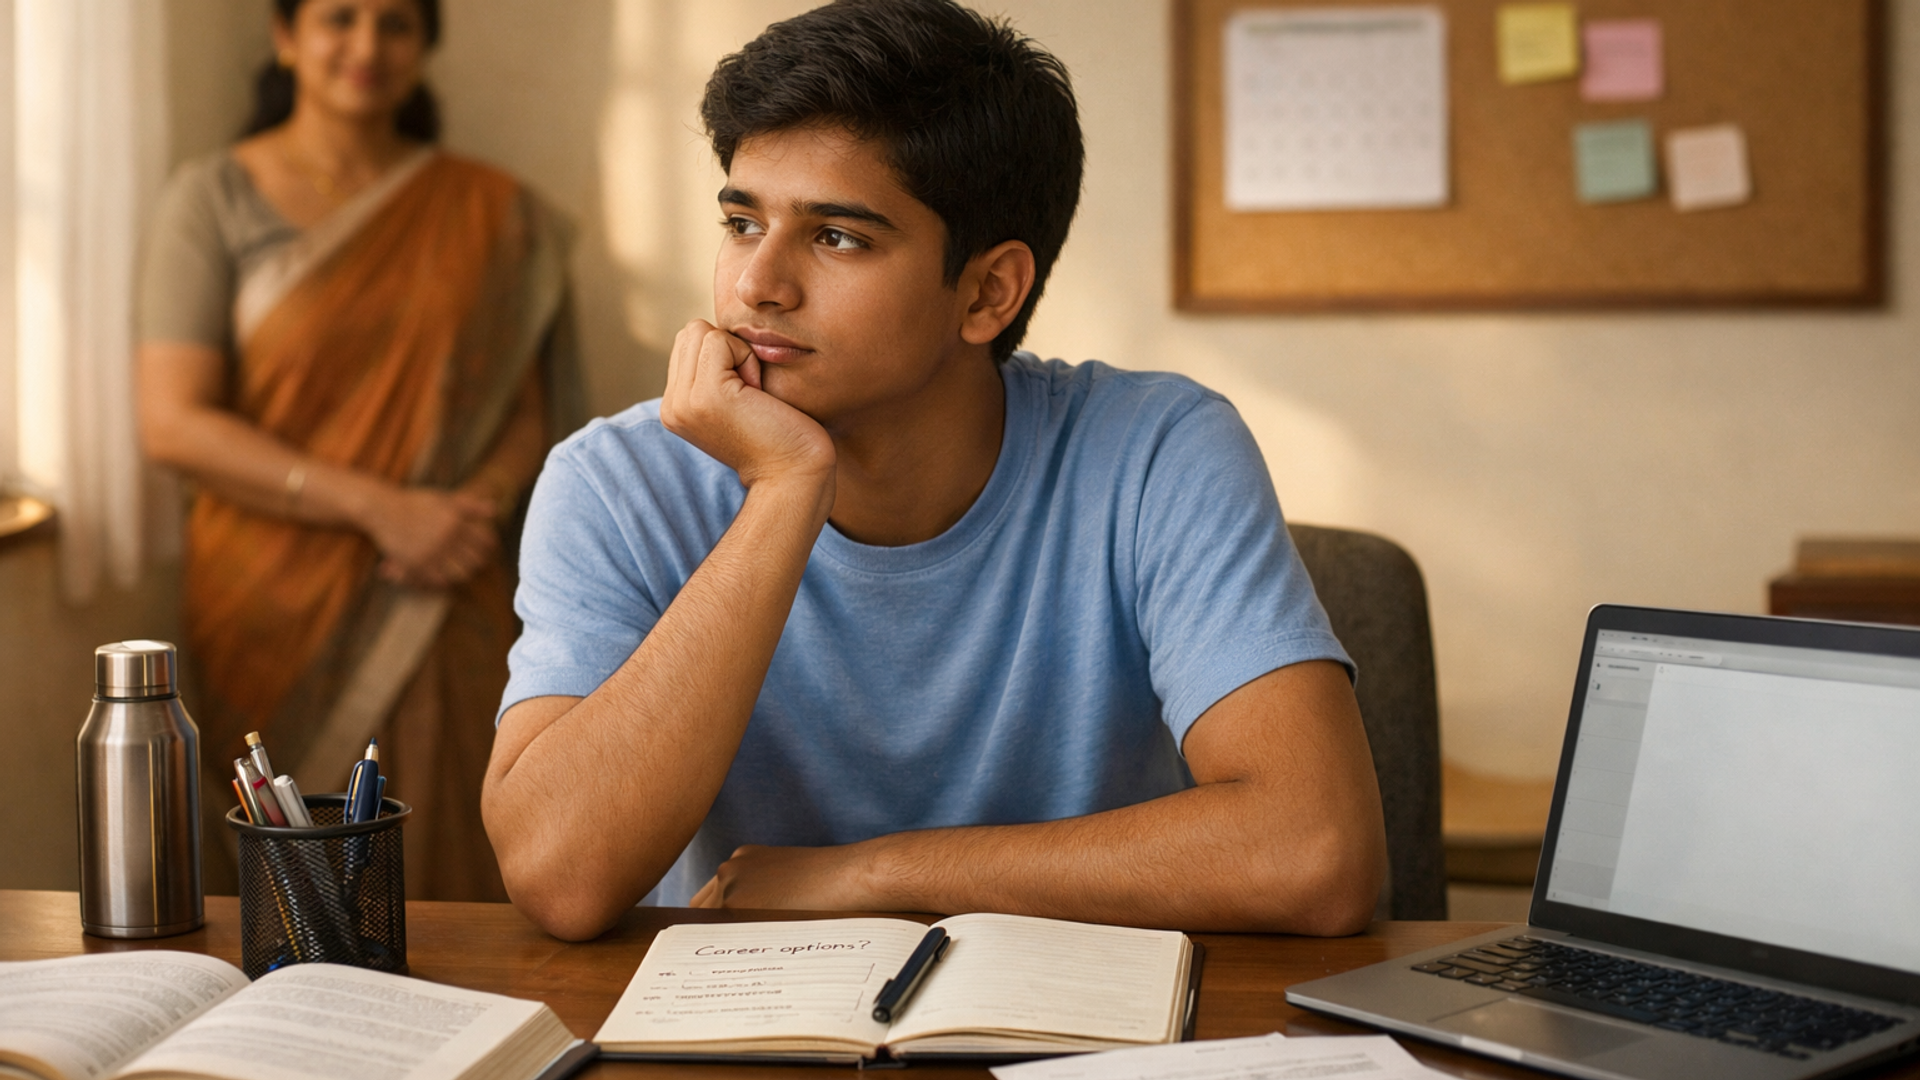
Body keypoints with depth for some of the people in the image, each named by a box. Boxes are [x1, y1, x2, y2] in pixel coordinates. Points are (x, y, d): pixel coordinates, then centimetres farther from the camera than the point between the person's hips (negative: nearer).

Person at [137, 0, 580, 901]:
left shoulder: (489, 214, 8)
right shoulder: (214, 201, 1)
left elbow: (531, 406, 9)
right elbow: (172, 422, -7)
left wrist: (477, 506, -13)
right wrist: (380, 506, -15)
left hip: (437, 609, 2)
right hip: (273, 606, -1)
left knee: (440, 875, -2)